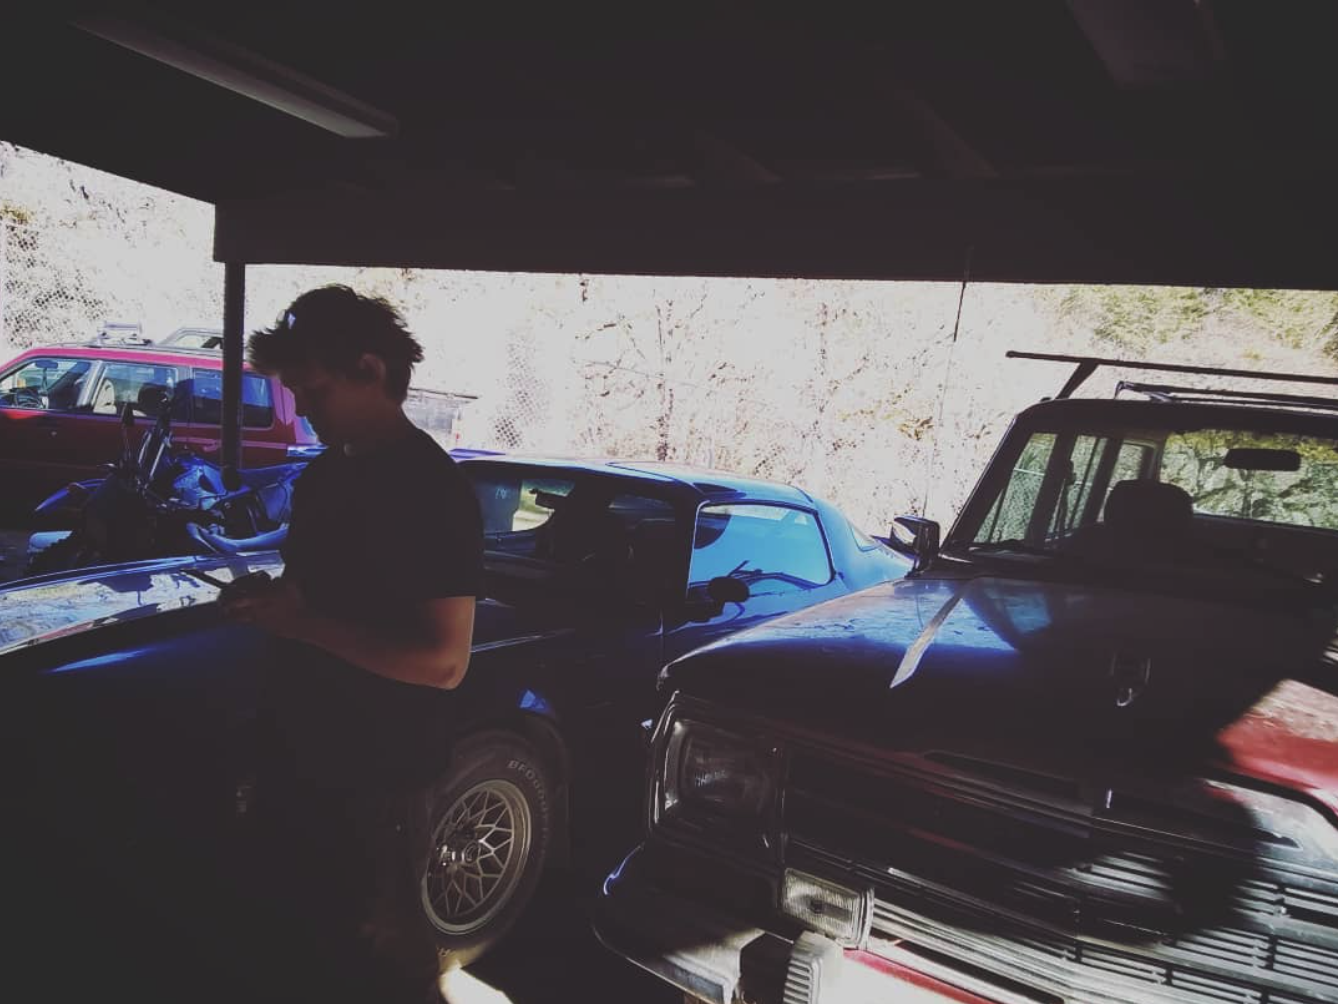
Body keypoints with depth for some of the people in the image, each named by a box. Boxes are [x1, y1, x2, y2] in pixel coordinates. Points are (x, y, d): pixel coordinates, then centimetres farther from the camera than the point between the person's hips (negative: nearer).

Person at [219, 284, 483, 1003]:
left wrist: (306, 622, -24)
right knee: (301, 928, 25)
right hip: (295, 750, 8)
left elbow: (444, 662, -25)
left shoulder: (432, 488, -21)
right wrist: (267, 601, -2)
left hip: (374, 771, -8)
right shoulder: (323, 474, 6)